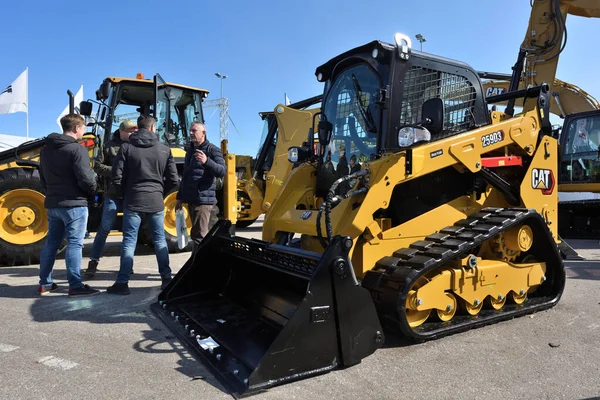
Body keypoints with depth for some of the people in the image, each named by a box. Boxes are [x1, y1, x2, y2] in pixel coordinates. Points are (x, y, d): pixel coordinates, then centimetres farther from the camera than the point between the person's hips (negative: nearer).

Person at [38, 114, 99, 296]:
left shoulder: (46, 149, 13)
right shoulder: (77, 149, -14)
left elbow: (43, 178, 18)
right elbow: (86, 179, -20)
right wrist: (92, 190, -1)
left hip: (52, 203, 8)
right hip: (74, 204, -8)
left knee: (51, 242, 15)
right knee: (74, 244, -4)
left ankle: (45, 283, 23)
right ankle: (75, 285, -1)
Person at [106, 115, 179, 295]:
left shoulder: (126, 147, -2)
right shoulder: (164, 149, 1)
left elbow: (117, 178, -6)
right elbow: (173, 180, 1)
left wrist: (125, 194, 12)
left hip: (133, 201, -1)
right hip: (156, 202, 1)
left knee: (129, 242, 4)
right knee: (160, 240, 12)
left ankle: (122, 283, 5)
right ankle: (166, 278, 17)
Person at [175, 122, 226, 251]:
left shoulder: (212, 150, -6)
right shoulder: (190, 150, 19)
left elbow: (222, 171, -18)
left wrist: (206, 161, -35)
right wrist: (180, 197, 23)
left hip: (203, 200, -9)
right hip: (191, 200, 9)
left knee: (198, 235, -11)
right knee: (204, 234, 16)